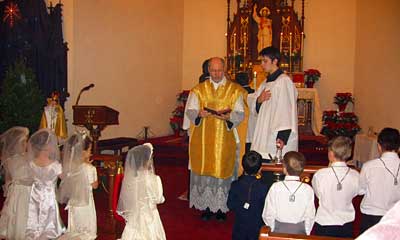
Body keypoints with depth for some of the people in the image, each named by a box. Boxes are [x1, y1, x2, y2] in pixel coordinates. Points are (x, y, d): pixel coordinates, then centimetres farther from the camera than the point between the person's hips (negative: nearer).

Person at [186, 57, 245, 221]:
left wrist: (228, 116, -23)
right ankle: (207, 206, 14)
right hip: (203, 139, 1)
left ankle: (221, 207, 13)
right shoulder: (198, 89, 9)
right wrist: (198, 114, -19)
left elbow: (240, 114, -2)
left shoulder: (235, 90, 5)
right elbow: (190, 111, 3)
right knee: (204, 171, 3)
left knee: (222, 170, 2)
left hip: (224, 140, -1)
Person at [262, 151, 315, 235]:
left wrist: (272, 229, 10)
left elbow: (268, 215, -8)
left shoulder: (275, 187, -13)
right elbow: (310, 216, -5)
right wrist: (306, 233, 11)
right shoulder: (308, 189, -11)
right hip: (300, 231, 1)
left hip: (279, 231, -1)